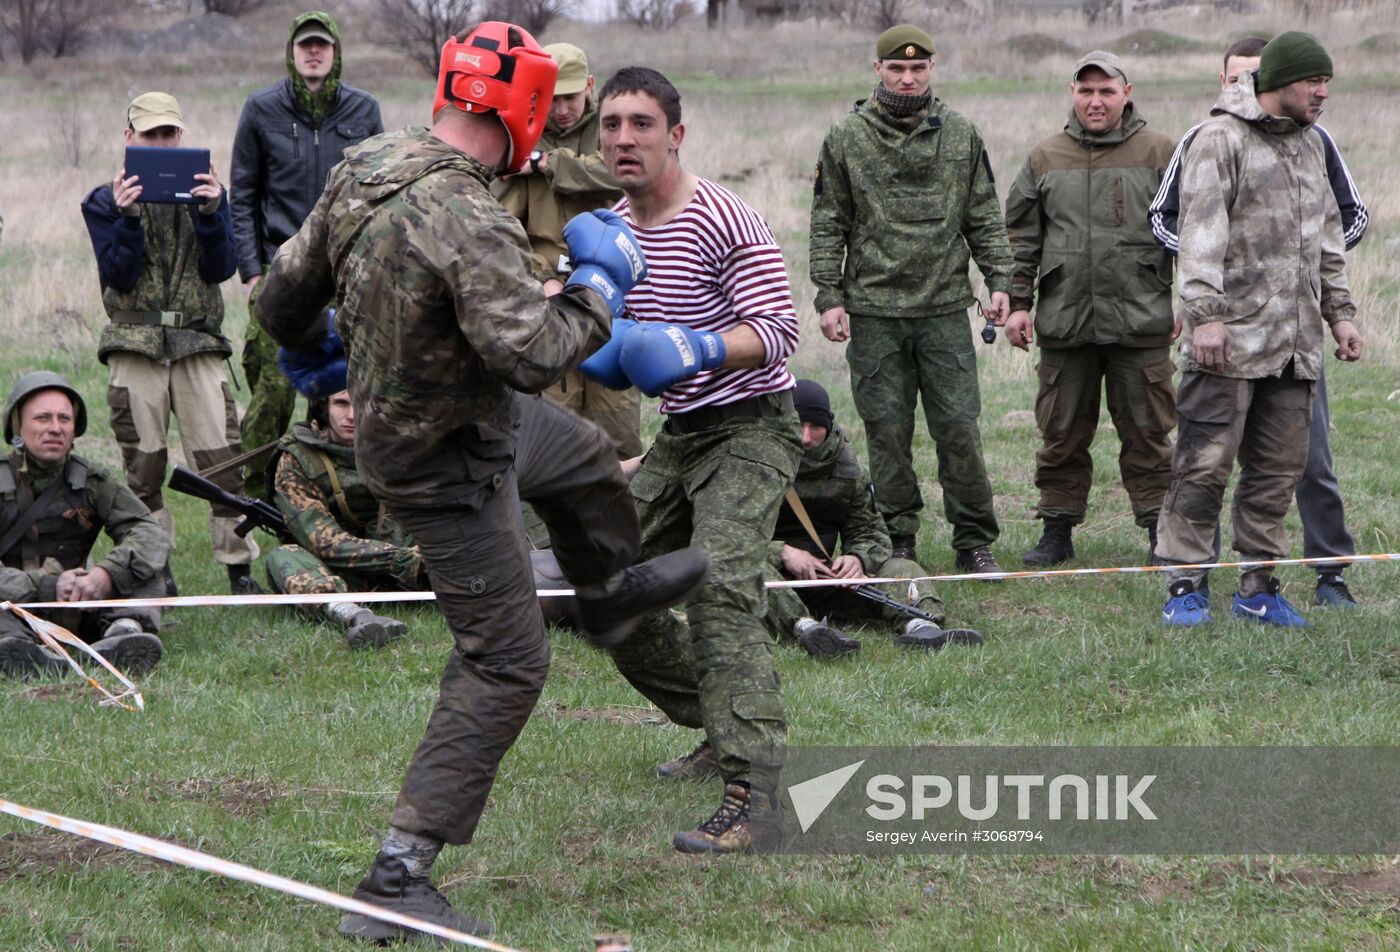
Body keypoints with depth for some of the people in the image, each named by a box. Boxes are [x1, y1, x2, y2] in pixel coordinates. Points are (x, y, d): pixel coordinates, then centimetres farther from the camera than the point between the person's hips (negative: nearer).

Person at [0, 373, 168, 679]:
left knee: (146, 572, -13)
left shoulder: (91, 482, 6)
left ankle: (125, 632, -42)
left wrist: (108, 573, -27)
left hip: (73, 613, 3)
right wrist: (47, 587, -30)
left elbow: (153, 534, -7)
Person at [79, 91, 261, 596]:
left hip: (197, 344, 0)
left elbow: (220, 269, -3)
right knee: (143, 463, 2)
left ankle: (239, 566, -4)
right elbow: (118, 276, -6)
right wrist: (128, 218, -19)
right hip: (135, 346, 0)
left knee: (222, 457, -8)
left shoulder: (204, 191, 9)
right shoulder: (107, 201, 5)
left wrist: (211, 212, -18)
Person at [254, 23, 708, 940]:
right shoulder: (469, 222, -34)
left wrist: (320, 347, 27)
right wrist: (599, 286, -19)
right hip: (446, 467, -9)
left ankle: (611, 590, 65)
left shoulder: (364, 168, -7)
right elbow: (530, 354, -37)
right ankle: (398, 880, -3)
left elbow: (285, 296, 4)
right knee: (505, 662, -1)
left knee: (585, 455, 33)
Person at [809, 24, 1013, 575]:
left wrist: (999, 281, 2)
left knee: (959, 426, -2)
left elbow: (984, 218, 12)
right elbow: (828, 225, 5)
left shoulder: (961, 136, 8)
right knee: (887, 430, 2)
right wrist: (829, 296, -2)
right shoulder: (846, 139, 3)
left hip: (945, 308, 1)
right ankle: (898, 542, 11)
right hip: (874, 310, -1)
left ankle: (974, 541, 6)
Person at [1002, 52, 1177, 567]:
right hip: (1064, 322, 2)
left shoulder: (1160, 154, 3)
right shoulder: (1045, 159, 10)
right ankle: (1058, 530, 15)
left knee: (1147, 432, 2)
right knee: (1062, 434, 7)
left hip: (1140, 322, -2)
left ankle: (1159, 529, 9)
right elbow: (1021, 237, 13)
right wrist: (1017, 302, 7)